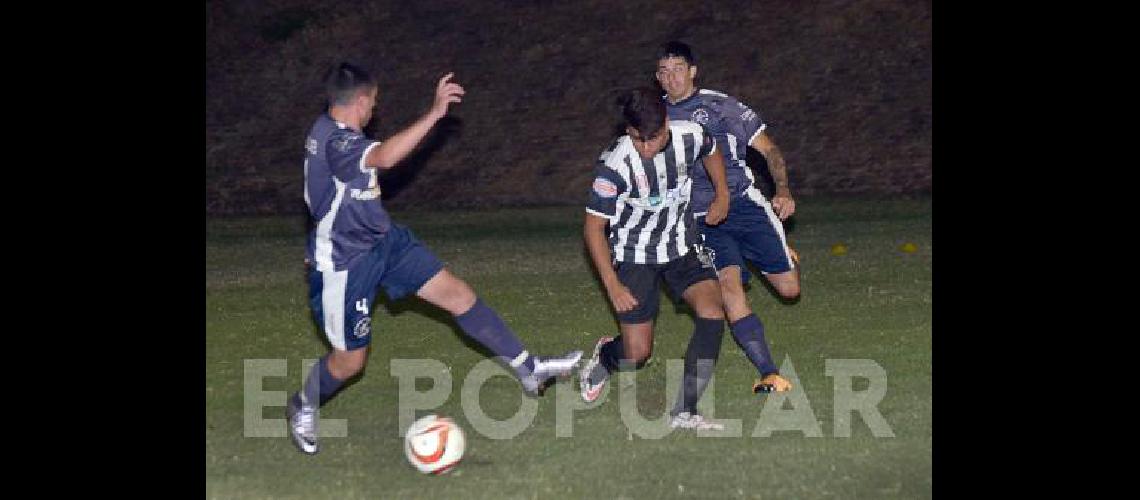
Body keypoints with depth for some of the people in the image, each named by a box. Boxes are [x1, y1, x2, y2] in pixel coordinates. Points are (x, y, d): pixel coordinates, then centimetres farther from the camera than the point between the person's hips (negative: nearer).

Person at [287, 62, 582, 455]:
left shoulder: (330, 129, 3)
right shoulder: (335, 142, -30)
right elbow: (385, 157, -50)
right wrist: (435, 112, -51)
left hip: (384, 240, 9)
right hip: (345, 264, -9)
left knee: (458, 294, 1)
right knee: (349, 361, 6)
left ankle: (529, 369, 5)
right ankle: (302, 408, 37)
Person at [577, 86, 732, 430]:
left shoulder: (689, 136, -16)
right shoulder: (615, 165, -28)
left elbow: (710, 151, 12)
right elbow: (593, 227, -18)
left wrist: (722, 194, 9)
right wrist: (613, 285, -21)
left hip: (681, 247, 4)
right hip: (633, 256, -4)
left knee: (712, 311, -21)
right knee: (637, 355, -4)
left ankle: (684, 412, -16)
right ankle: (604, 357, 35)